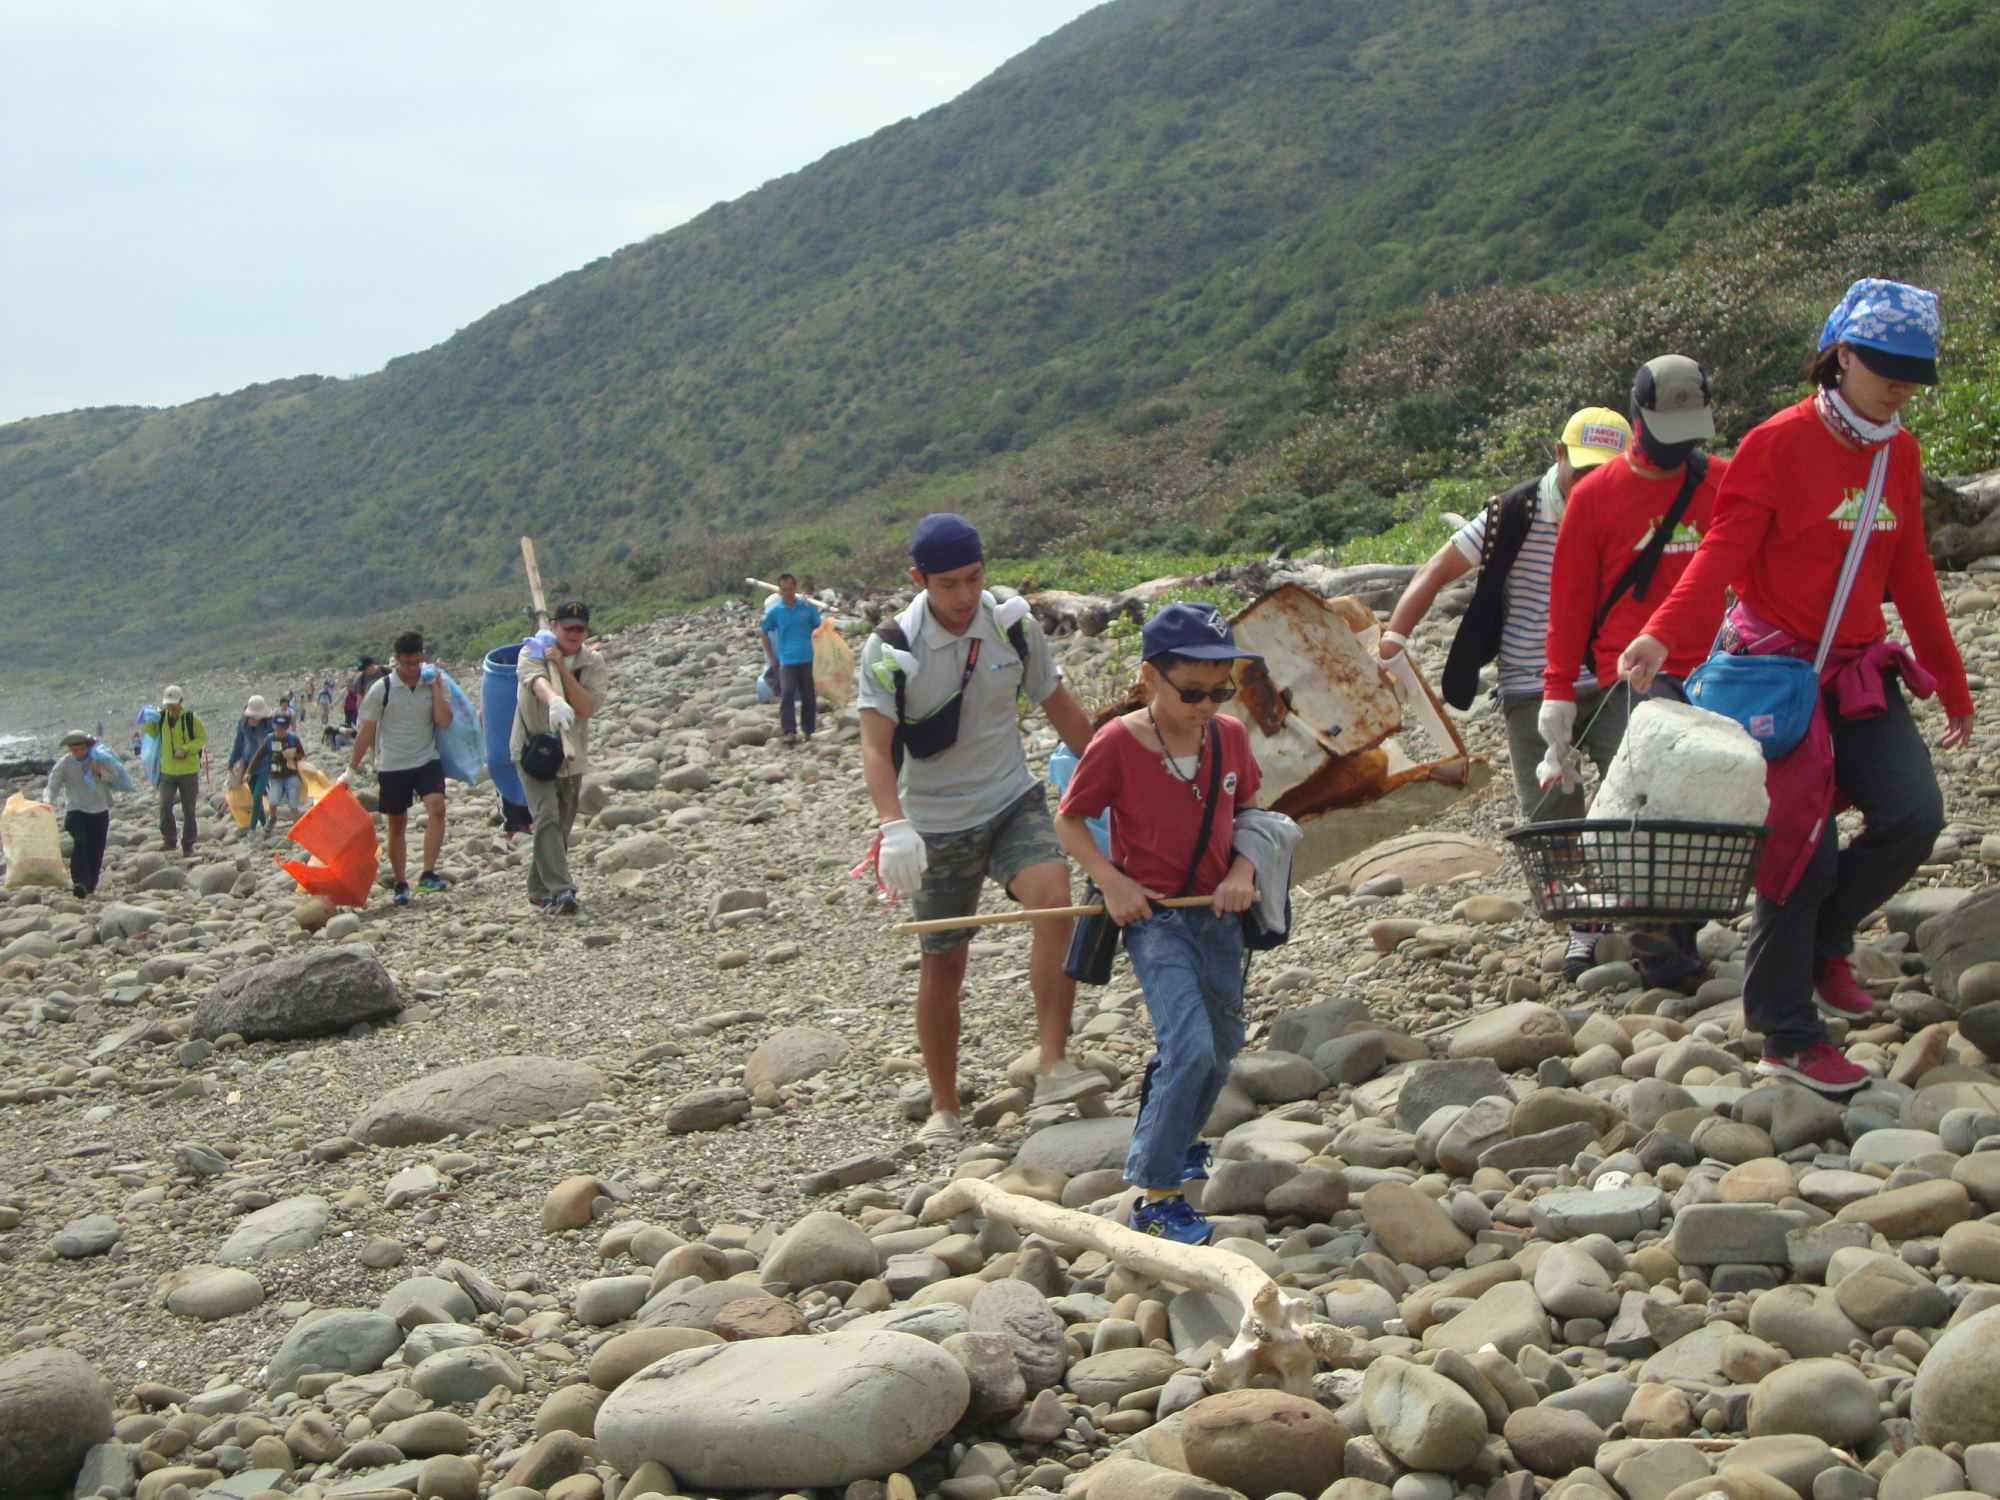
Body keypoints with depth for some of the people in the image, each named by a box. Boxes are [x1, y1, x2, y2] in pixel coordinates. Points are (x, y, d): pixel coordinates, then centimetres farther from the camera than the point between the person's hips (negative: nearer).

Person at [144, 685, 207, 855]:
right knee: (165, 805, -14)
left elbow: (203, 737, -6)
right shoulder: (161, 716, 3)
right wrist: (149, 722, -4)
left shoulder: (190, 717, -9)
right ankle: (168, 841, -8)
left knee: (188, 810, 5)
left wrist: (185, 749, -19)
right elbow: (152, 734, 17)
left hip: (188, 771, -3)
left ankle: (188, 845, 16)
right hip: (167, 770, 3)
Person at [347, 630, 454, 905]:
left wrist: (435, 687, -13)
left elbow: (445, 722, -11)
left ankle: (428, 873, -22)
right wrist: (350, 770, 0)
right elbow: (366, 730, -1)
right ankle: (401, 885, 19)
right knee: (397, 825, 7)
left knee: (436, 806, -24)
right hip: (392, 766, 0)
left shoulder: (434, 683, 0)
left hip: (427, 761, 0)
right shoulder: (382, 688, -5)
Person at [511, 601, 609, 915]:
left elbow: (589, 708, -15)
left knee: (561, 826, 9)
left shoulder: (593, 662, 0)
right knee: (547, 816, -21)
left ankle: (539, 890, 24)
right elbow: (537, 680, -32)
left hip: (571, 755, 4)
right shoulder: (533, 652, -8)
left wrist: (562, 666, -19)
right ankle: (561, 890, -29)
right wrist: (555, 701, -54)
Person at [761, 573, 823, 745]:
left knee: (809, 697, 5)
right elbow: (764, 633, 12)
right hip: (787, 661, -1)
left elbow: (819, 629, 12)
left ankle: (808, 731, 17)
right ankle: (789, 731, -15)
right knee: (787, 694, -16)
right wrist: (771, 657, 8)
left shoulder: (808, 607, 3)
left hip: (808, 659, 1)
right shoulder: (774, 611, 2)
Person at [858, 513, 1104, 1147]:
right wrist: (893, 827, -38)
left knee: (1055, 896, -26)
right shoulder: (891, 650, -13)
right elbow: (876, 746, -22)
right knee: (941, 963, 5)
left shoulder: (1014, 627, -3)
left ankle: (1052, 1067, -25)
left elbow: (1059, 705, 11)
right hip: (937, 822, -2)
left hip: (1013, 802, 2)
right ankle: (943, 1108, 22)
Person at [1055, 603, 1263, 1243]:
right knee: (1191, 1049, -19)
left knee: (1222, 1048, 16)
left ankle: (1168, 1142, 43)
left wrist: (1241, 872, -6)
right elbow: (1068, 819, -4)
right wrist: (1112, 881, -16)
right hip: (1154, 917, -6)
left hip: (1218, 913, 6)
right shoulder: (1117, 744, -15)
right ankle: (1156, 1195, -11)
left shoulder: (1231, 737, -2)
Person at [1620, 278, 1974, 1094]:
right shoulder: (1779, 444, -11)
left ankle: (1825, 942, 19)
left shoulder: (1899, 453, 9)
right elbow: (1723, 551, -19)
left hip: (1862, 671, 6)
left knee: (1913, 817, -9)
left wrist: (1952, 684, 21)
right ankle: (1789, 1040, 7)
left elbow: (1910, 575, 17)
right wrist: (1661, 636, -36)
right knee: (1802, 845, -5)